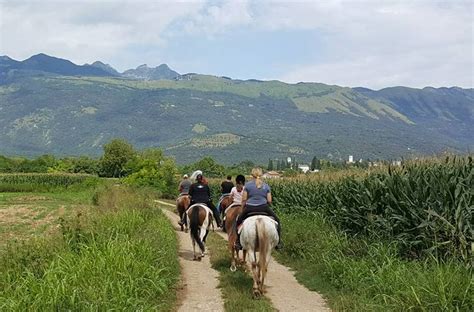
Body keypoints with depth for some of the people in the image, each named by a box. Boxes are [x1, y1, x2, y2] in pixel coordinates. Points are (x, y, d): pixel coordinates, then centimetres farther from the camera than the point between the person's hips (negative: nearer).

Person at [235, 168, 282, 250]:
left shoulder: (248, 185, 2)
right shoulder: (266, 186, 6)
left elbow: (244, 200, -1)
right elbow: (269, 201, 2)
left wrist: (243, 209, 14)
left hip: (249, 208, 0)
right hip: (264, 208, 1)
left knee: (239, 221, 23)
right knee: (277, 221, 20)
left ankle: (238, 242, 18)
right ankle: (278, 242, 13)